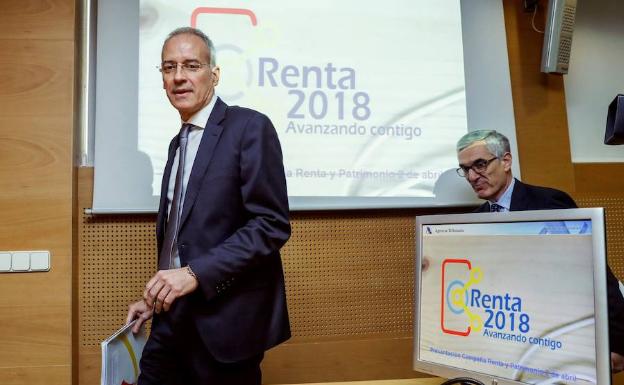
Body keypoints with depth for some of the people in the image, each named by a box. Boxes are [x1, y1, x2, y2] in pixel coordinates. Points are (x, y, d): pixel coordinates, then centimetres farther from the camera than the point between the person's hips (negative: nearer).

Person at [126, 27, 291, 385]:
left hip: (226, 318, -7)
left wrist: (196, 274, -22)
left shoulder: (249, 127, -11)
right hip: (174, 316, 7)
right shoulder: (179, 142, 13)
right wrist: (157, 296, 13)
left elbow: (272, 224, -19)